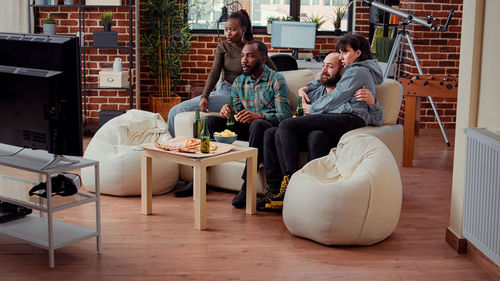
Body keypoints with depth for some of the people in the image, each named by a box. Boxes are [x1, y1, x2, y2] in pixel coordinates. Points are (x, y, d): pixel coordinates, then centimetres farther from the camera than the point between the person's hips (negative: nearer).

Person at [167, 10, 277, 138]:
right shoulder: (222, 46, 6)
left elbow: (273, 71, 3)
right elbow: (214, 72, -6)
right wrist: (204, 96, -20)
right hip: (222, 91, 6)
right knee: (176, 110, -4)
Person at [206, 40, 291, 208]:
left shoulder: (276, 80, -5)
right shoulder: (238, 82, 13)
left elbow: (284, 115, -15)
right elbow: (236, 112, 14)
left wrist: (258, 116, -34)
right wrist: (227, 111, -13)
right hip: (245, 127, 6)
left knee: (258, 124, -40)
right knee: (210, 120, -14)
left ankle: (247, 185, -40)